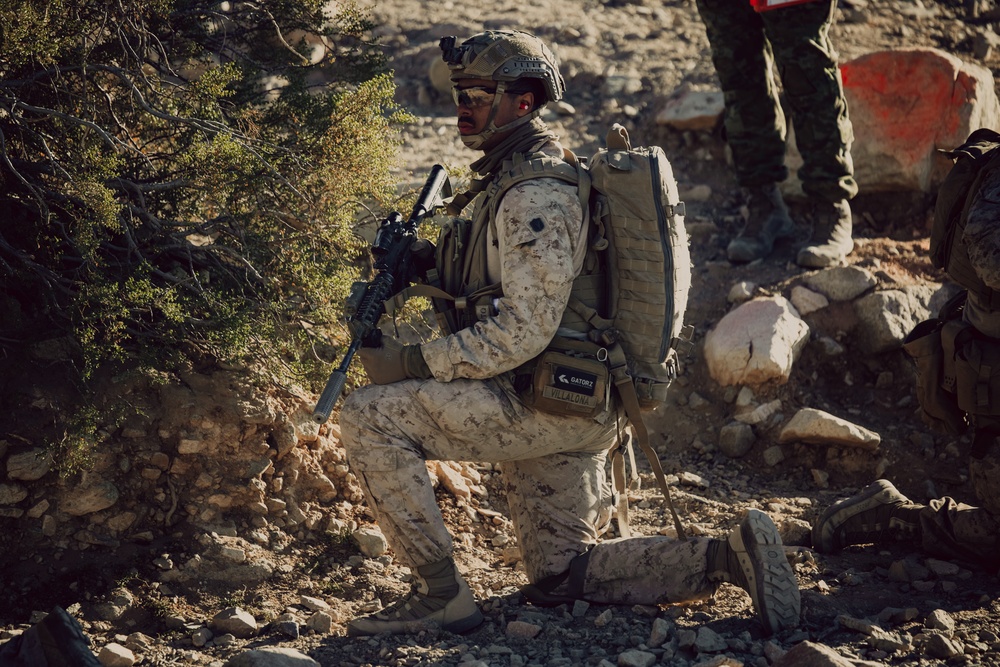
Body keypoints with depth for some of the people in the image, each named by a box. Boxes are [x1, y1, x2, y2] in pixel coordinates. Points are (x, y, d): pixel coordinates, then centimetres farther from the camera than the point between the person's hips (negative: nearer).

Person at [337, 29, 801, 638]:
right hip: (571, 413, 10)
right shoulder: (510, 179, 15)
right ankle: (728, 556, 11)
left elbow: (523, 331, -24)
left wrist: (414, 364, -20)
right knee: (556, 580, 16)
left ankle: (442, 595, -9)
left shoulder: (535, 197, -18)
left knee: (370, 417, -14)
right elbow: (502, 285, 22)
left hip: (548, 405, -10)